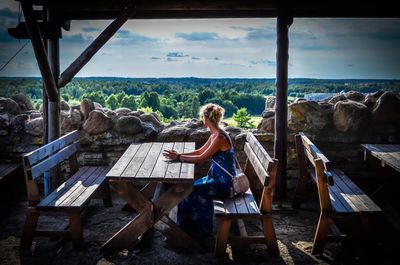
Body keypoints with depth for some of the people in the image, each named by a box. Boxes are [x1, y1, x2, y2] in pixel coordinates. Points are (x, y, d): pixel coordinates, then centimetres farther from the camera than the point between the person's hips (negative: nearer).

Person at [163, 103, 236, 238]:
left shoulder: (220, 137, -24)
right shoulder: (215, 135, 6)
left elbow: (201, 158, -23)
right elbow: (200, 151, 13)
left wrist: (178, 157, -17)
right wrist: (178, 154, 3)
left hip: (223, 183, -9)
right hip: (217, 178, 9)